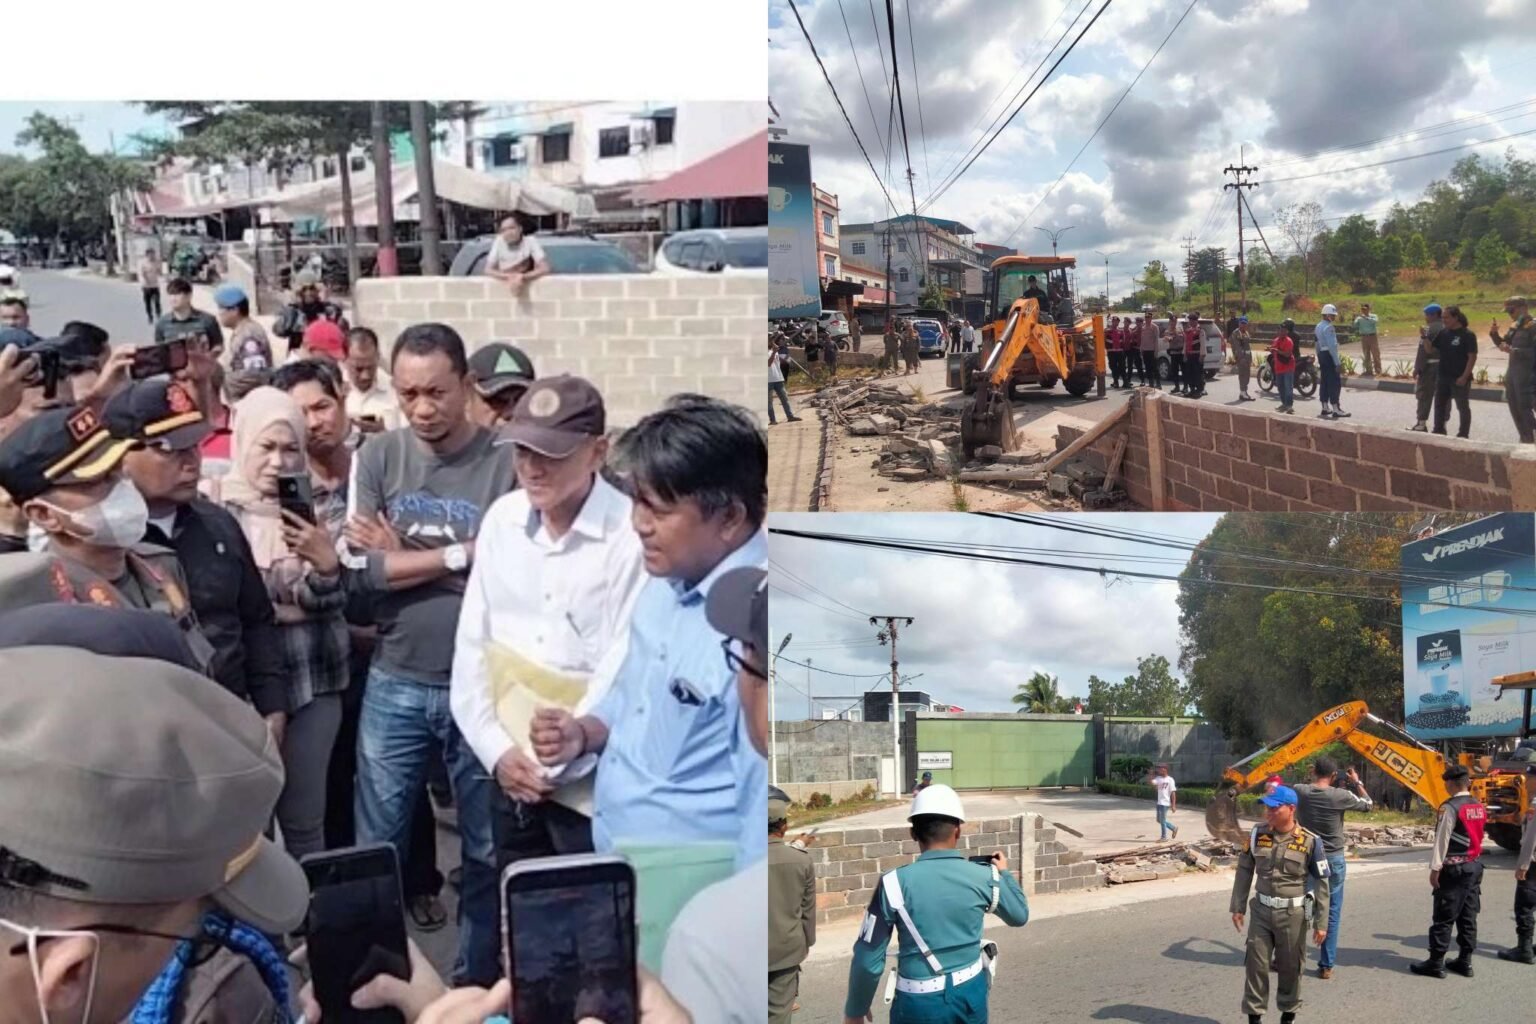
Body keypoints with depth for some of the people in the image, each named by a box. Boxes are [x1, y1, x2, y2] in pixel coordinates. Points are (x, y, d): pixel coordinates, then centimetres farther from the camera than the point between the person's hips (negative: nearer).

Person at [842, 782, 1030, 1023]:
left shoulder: (895, 883, -14)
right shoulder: (985, 878, -6)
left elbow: (868, 959, -11)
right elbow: (1020, 917, 15)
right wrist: (1003, 872, 30)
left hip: (919, 1003, -3)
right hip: (970, 994, 3)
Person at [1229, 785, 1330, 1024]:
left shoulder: (1310, 842, -11)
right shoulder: (1257, 834, -3)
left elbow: (1321, 883, -5)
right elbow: (1244, 871, 8)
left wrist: (1321, 922, -5)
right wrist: (1238, 907, 7)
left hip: (1293, 914, -2)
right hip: (1262, 910, 2)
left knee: (1290, 967, 10)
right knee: (1256, 963, 3)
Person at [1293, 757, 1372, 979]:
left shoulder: (1300, 792, -8)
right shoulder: (1340, 796, -13)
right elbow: (1367, 804, 5)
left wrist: (1313, 776, 16)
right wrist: (1357, 783, 17)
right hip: (1333, 860, -2)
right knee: (1331, 914, 7)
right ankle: (1326, 965, 8)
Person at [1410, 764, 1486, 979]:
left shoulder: (1450, 807, -16)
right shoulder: (1479, 807, 9)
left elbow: (1442, 840, -17)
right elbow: (1476, 836, 14)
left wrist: (1435, 868, -13)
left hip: (1454, 868, -8)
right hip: (1475, 866, 8)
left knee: (1444, 916, -4)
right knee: (1468, 916, 12)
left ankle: (1436, 962, -1)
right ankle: (1465, 961, 16)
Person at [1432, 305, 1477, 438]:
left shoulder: (1467, 335, -11)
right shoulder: (1443, 333, 7)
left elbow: (1472, 357, -13)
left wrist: (1464, 377, -18)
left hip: (1459, 378, -7)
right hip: (1443, 377, 7)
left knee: (1463, 407, 3)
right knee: (1440, 405, 13)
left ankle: (1463, 435, 9)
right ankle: (1438, 431, 24)